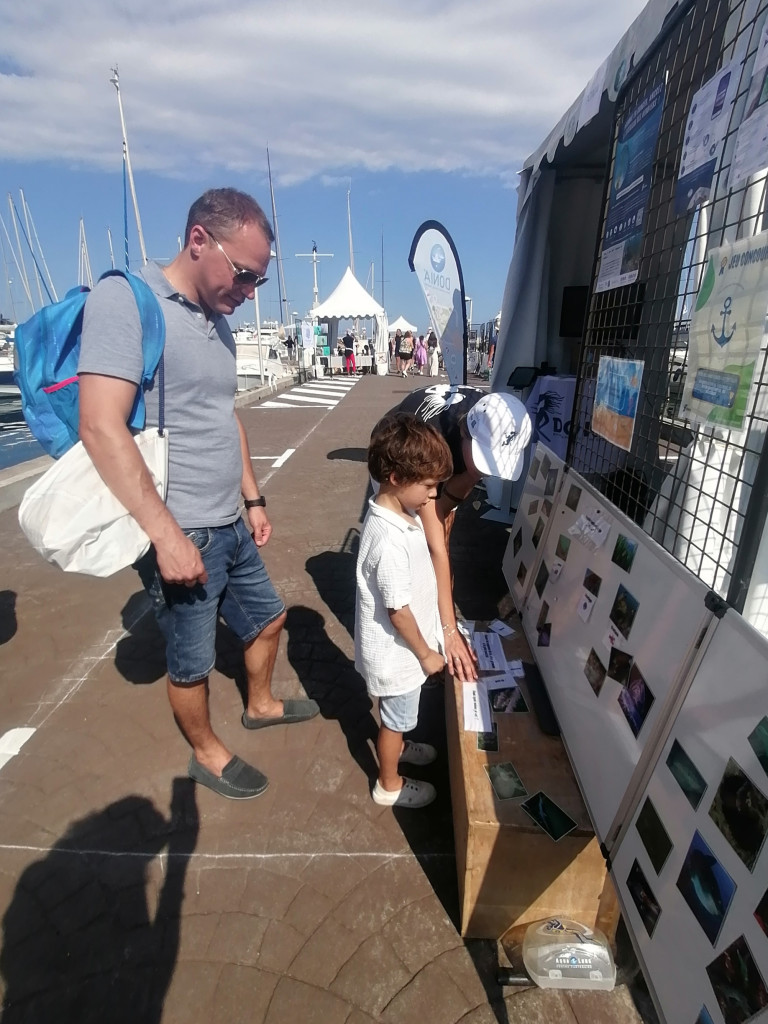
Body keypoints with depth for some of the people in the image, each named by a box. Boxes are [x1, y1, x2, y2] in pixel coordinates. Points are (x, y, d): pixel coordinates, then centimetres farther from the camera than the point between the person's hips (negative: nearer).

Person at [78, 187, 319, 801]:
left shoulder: (218, 320, 10)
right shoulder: (125, 298, -15)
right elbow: (101, 428, -23)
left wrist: (253, 499, 16)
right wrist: (168, 535, -23)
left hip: (231, 526, 8)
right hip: (180, 535, -8)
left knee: (268, 618, 23)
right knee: (192, 664, 12)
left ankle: (261, 705, 51)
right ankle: (207, 755, 40)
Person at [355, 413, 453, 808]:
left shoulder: (399, 512, -7)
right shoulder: (390, 541, -36)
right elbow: (397, 610, -27)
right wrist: (425, 653, -13)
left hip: (399, 647, 8)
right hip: (397, 651, -8)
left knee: (398, 715, 33)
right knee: (396, 718, 17)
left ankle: (396, 746, 60)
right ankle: (389, 785, 43)